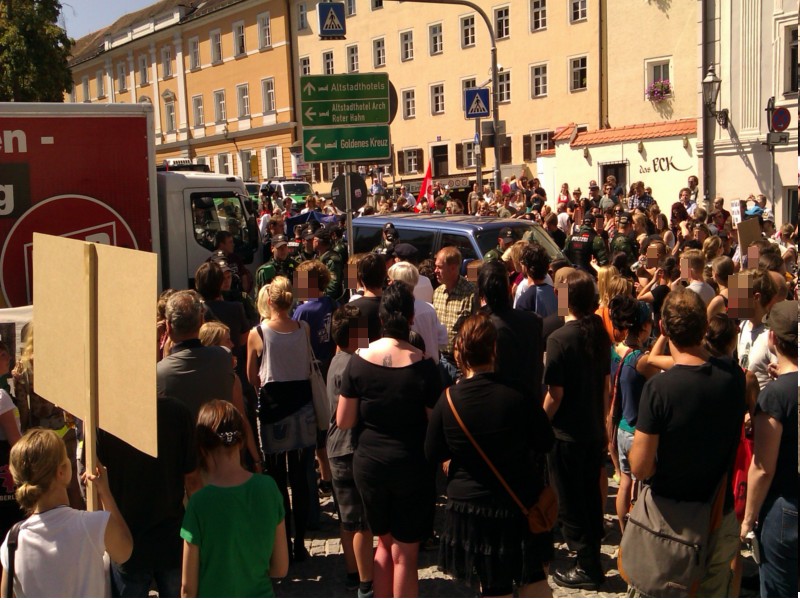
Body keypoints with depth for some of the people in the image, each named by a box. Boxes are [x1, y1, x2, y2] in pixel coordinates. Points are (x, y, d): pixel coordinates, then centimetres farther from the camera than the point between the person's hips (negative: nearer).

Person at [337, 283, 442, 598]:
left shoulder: (358, 361, -8)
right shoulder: (423, 366, -16)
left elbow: (343, 421, -2)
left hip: (369, 463, 3)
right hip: (412, 466, -3)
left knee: (385, 542, 23)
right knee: (405, 554, 9)